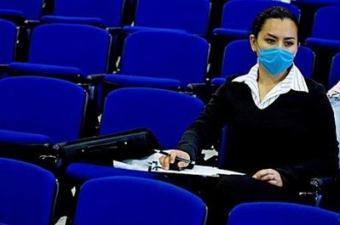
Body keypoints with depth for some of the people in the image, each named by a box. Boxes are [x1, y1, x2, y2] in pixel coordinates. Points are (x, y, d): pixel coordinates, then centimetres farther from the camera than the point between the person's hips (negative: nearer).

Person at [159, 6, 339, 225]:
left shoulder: (312, 95, 5)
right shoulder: (234, 87, 16)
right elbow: (203, 127, 5)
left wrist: (285, 176, -16)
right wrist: (186, 151, -19)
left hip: (282, 193, -3)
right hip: (233, 185, 3)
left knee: (227, 188, -37)